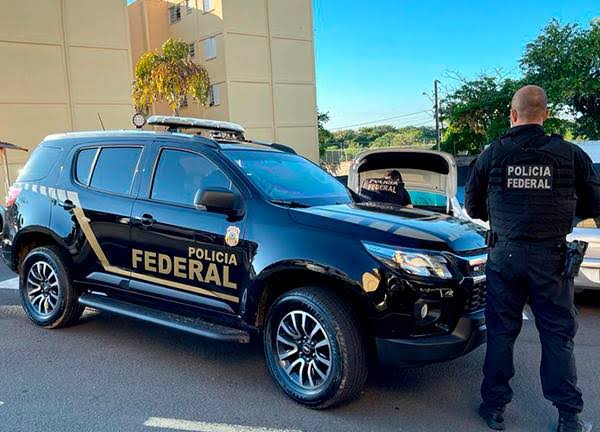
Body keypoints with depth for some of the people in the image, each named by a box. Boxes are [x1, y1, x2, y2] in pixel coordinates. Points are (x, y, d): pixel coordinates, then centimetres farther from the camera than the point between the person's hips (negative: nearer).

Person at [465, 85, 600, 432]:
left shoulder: (493, 154, -1)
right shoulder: (570, 154, -3)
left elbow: (473, 207, 6)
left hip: (505, 254, 1)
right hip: (551, 257, 0)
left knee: (501, 332, 11)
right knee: (558, 336, 11)